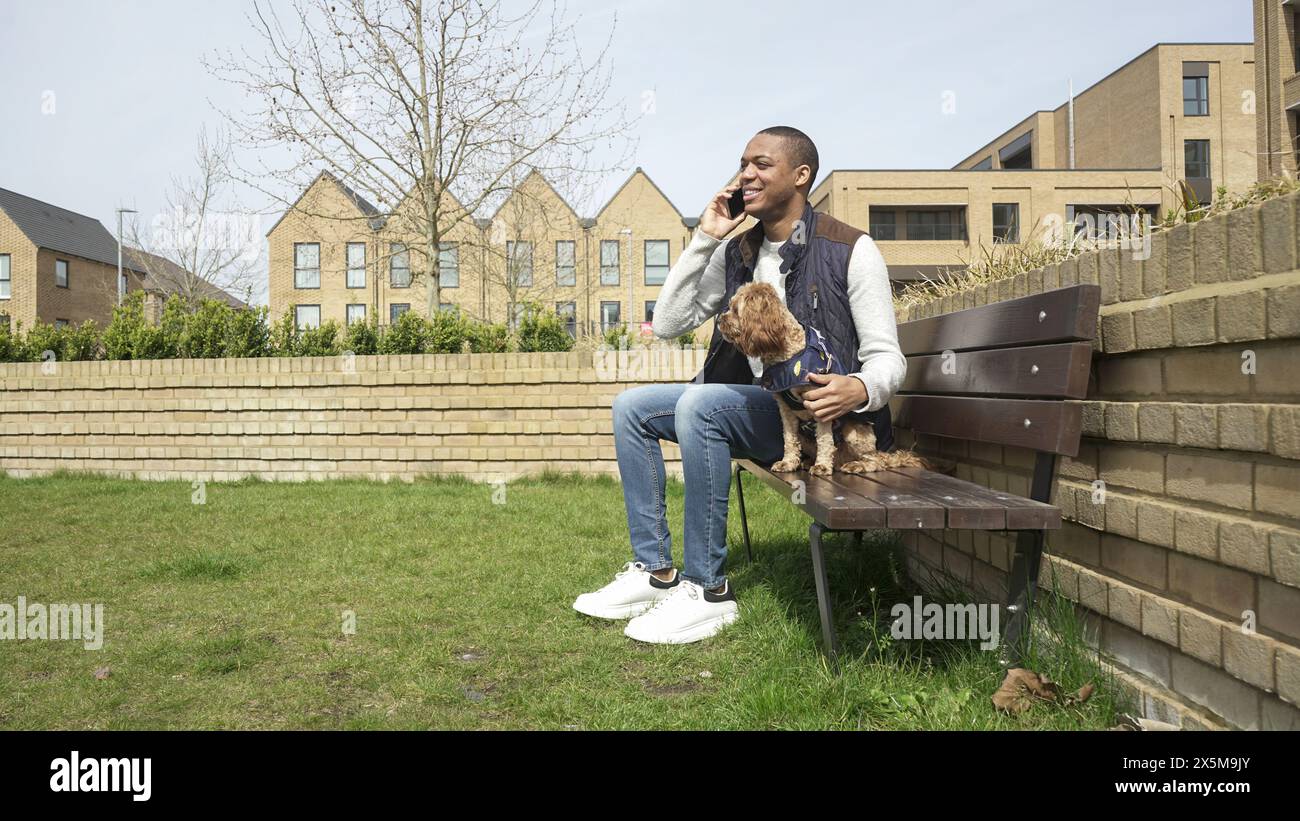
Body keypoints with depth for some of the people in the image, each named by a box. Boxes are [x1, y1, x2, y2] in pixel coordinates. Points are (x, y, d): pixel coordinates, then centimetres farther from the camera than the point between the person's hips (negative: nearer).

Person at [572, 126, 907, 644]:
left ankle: (708, 590, -24)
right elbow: (667, 325, 4)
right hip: (752, 409, 7)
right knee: (631, 407, -2)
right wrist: (703, 240, -3)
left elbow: (887, 358, -10)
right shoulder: (737, 253, 10)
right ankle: (655, 571, -1)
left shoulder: (851, 250, -8)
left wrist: (861, 389, -34)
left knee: (699, 403, -32)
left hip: (819, 416, -7)